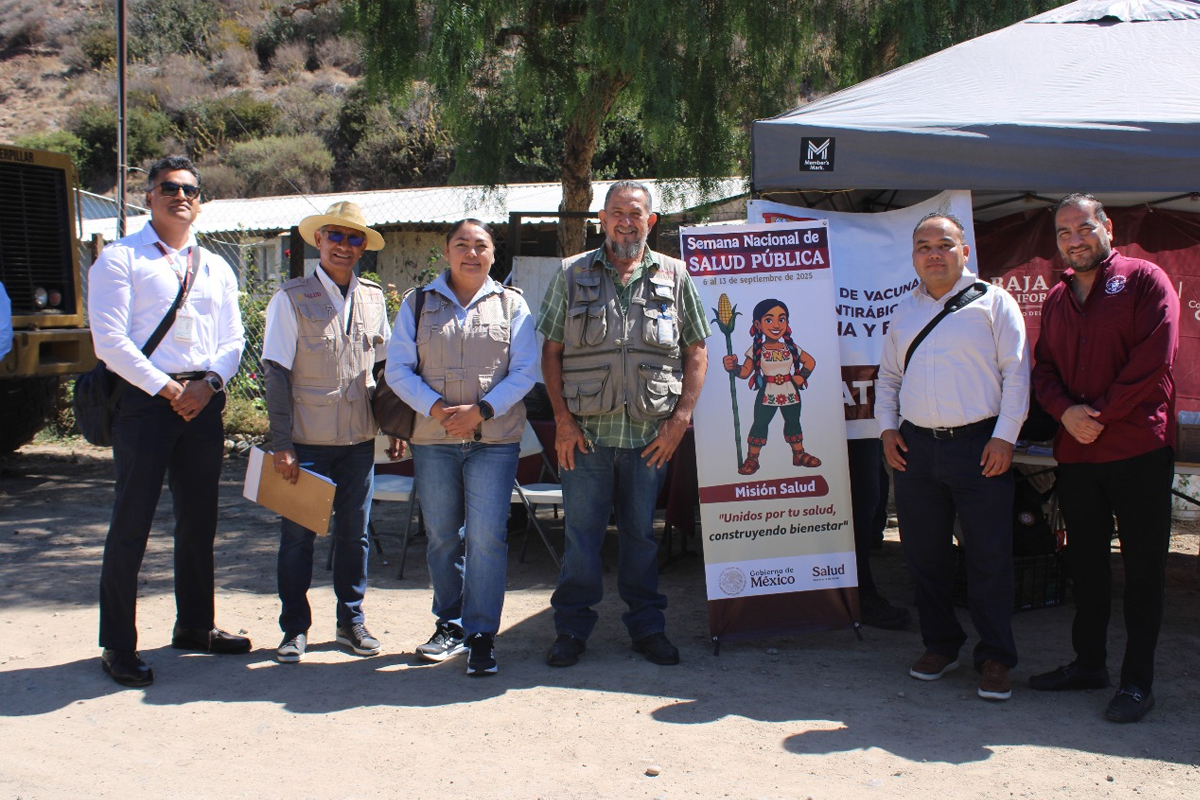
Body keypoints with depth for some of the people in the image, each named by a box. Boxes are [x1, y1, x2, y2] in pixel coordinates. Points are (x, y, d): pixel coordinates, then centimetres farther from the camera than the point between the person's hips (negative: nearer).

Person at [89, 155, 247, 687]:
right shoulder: (120, 259, 0)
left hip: (203, 400, 5)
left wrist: (208, 382, -7)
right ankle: (118, 645, 6)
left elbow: (233, 338, 11)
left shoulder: (215, 268, 16)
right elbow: (110, 341, -9)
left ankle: (194, 626, 28)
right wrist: (166, 388, -13)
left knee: (199, 521, 13)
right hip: (143, 399, -5)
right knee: (131, 522, -3)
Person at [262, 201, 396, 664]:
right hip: (308, 441, -3)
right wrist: (281, 445, -12)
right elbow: (277, 374, -7)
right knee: (298, 535, 3)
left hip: (360, 439, 4)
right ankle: (294, 629, 16)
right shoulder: (292, 299, -4)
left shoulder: (373, 298, 8)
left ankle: (351, 622, 23)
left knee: (354, 534, 10)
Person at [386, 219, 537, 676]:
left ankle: (481, 635, 0)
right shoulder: (418, 304, 10)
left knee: (486, 535, -8)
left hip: (494, 439, -2)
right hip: (433, 438, 2)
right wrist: (437, 408, -12)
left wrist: (481, 410, -13)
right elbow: (399, 369, 3)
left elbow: (525, 372, 0)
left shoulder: (511, 304, 7)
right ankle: (450, 624, 24)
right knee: (441, 536, 9)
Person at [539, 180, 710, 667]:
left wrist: (681, 418, -2)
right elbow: (551, 350, 4)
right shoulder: (572, 275, 7)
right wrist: (563, 419, -5)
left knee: (641, 534, 10)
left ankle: (647, 627, 22)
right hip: (586, 430, 0)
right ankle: (572, 631, 15)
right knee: (581, 534, 4)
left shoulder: (674, 277, 8)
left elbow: (696, 350, 8)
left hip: (651, 434, 1)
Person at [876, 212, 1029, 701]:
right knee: (923, 555, 9)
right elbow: (888, 376, 22)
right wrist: (887, 427, 8)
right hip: (915, 446, 4)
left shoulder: (993, 302, 2)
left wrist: (1005, 436, -10)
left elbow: (1016, 373, -2)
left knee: (989, 557, -1)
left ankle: (995, 659, 10)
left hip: (979, 445, -4)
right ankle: (941, 646, 25)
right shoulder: (904, 311, 16)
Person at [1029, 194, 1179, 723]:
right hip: (1075, 452, 6)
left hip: (1138, 447, -6)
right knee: (1085, 561, 13)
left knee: (1143, 566, -1)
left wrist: (1102, 416, -13)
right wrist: (1066, 411, -8)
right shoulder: (1056, 299, 16)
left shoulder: (1145, 280, -1)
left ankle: (1138, 680, 5)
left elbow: (1153, 358, -11)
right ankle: (1089, 663, 25)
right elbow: (1043, 368, 12)